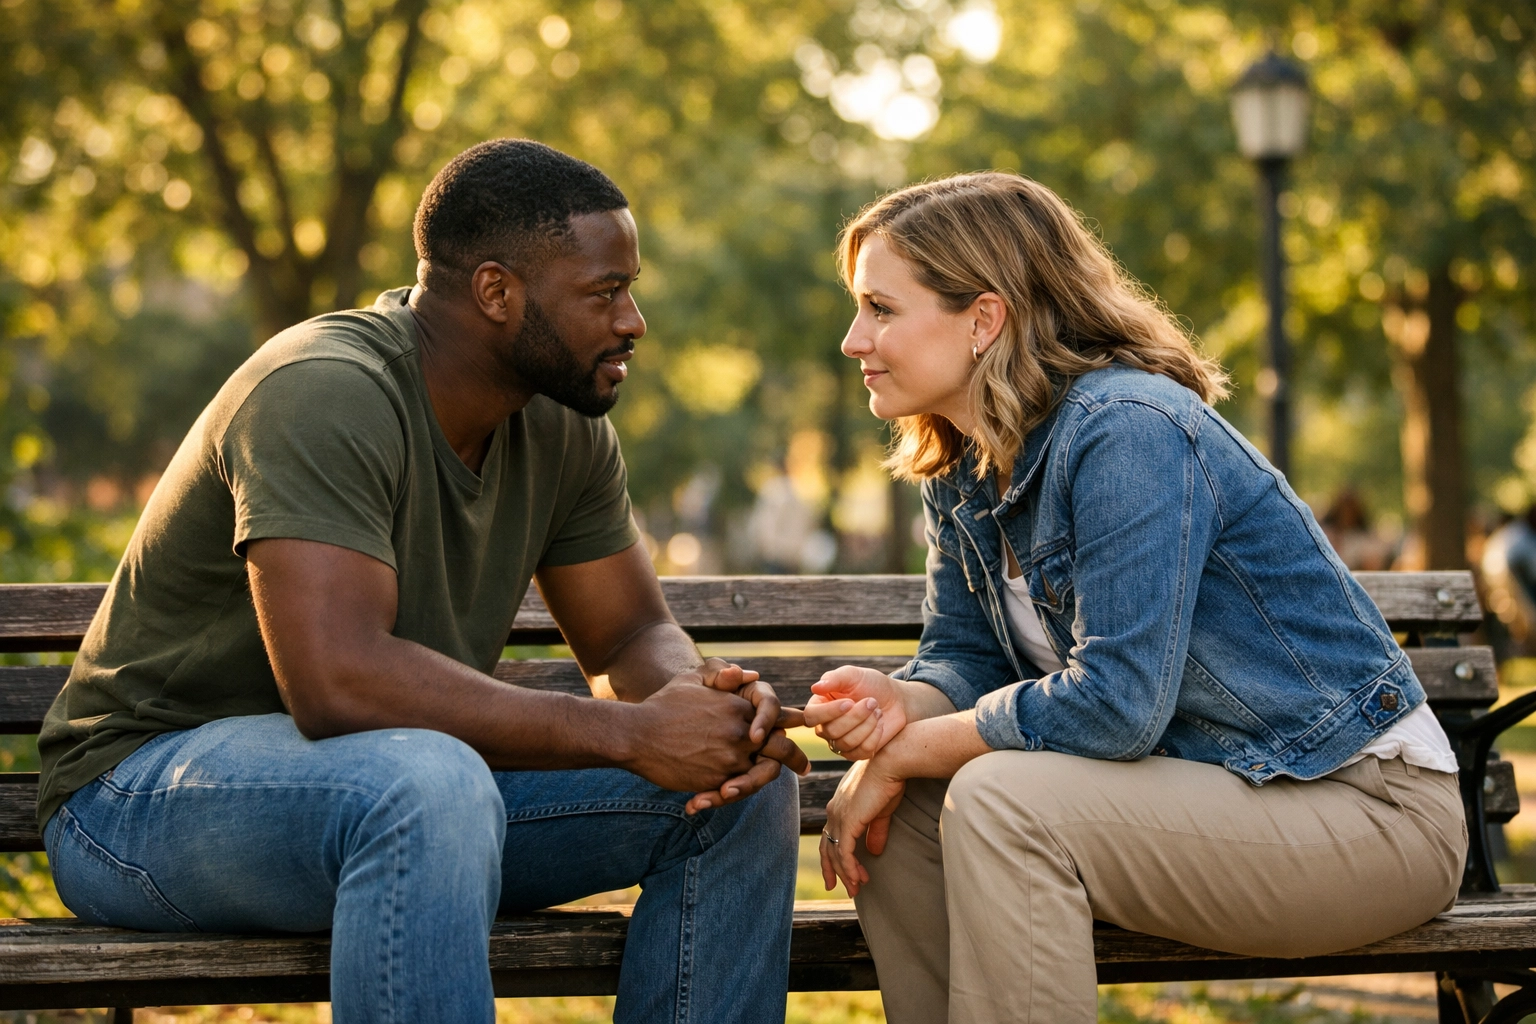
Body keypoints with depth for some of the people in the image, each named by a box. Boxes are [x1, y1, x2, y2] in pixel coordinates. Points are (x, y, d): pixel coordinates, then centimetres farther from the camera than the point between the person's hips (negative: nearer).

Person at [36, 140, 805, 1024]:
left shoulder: (559, 424, 2)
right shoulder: (324, 395, -24)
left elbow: (633, 636, 7)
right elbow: (337, 679, -35)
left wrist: (701, 698, -19)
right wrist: (630, 734, -31)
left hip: (414, 785, 8)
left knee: (744, 786, -6)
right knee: (429, 785, -40)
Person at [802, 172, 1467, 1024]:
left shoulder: (1129, 431, -22)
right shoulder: (960, 466, 6)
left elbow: (1116, 703, -28)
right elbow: (964, 658, 7)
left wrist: (905, 751, -19)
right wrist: (898, 707, -17)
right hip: (1198, 790, 9)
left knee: (999, 801, -27)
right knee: (895, 815, -3)